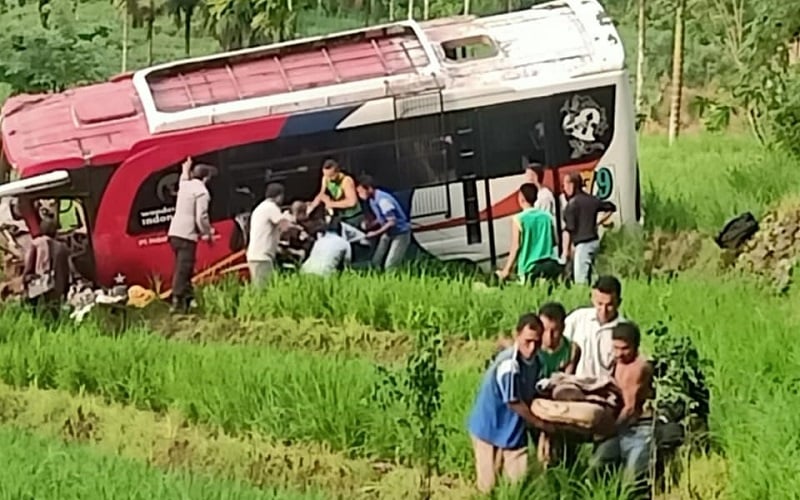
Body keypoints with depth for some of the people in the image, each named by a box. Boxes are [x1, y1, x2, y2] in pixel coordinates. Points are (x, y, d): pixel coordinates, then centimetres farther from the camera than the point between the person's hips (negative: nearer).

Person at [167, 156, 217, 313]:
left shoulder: (185, 185, 14)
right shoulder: (201, 192, -10)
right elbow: (201, 217, -16)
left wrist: (185, 170, 61)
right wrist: (208, 232, -2)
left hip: (174, 232, 9)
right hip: (187, 235, -9)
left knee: (182, 268, 16)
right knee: (183, 269, -10)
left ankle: (186, 298, 22)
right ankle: (177, 301, -14)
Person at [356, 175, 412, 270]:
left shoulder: (383, 200, -28)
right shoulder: (373, 201, 0)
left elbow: (392, 222, -28)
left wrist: (376, 233, -26)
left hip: (400, 234, -9)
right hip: (388, 234, 9)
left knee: (389, 267, -14)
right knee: (376, 262, 5)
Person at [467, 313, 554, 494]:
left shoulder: (535, 360, -3)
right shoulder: (509, 364, -29)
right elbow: (514, 403, -21)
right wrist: (541, 424, -9)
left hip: (515, 432, 7)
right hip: (490, 429, -7)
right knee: (489, 488, 1)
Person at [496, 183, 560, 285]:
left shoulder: (518, 219, -6)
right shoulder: (547, 216, 7)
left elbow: (515, 247, -8)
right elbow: (554, 241, 13)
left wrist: (506, 270, -3)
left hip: (530, 268, -4)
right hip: (550, 265, 4)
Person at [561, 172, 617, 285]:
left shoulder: (572, 203, -11)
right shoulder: (592, 200, 9)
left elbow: (569, 229, -14)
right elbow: (610, 208, 23)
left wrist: (566, 250, -9)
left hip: (582, 244, -8)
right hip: (594, 241, 8)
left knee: (581, 280, -8)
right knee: (591, 276, 15)